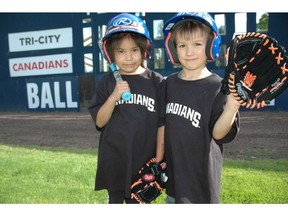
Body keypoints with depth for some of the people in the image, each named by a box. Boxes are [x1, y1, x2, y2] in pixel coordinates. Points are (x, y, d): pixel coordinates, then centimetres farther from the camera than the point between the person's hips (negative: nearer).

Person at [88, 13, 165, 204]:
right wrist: (113, 97, -18)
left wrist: (159, 157, -4)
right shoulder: (107, 83, -1)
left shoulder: (157, 82, -5)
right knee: (115, 200, 18)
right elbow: (99, 122, -3)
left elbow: (162, 123, -2)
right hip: (113, 163, 1)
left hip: (144, 161, -1)